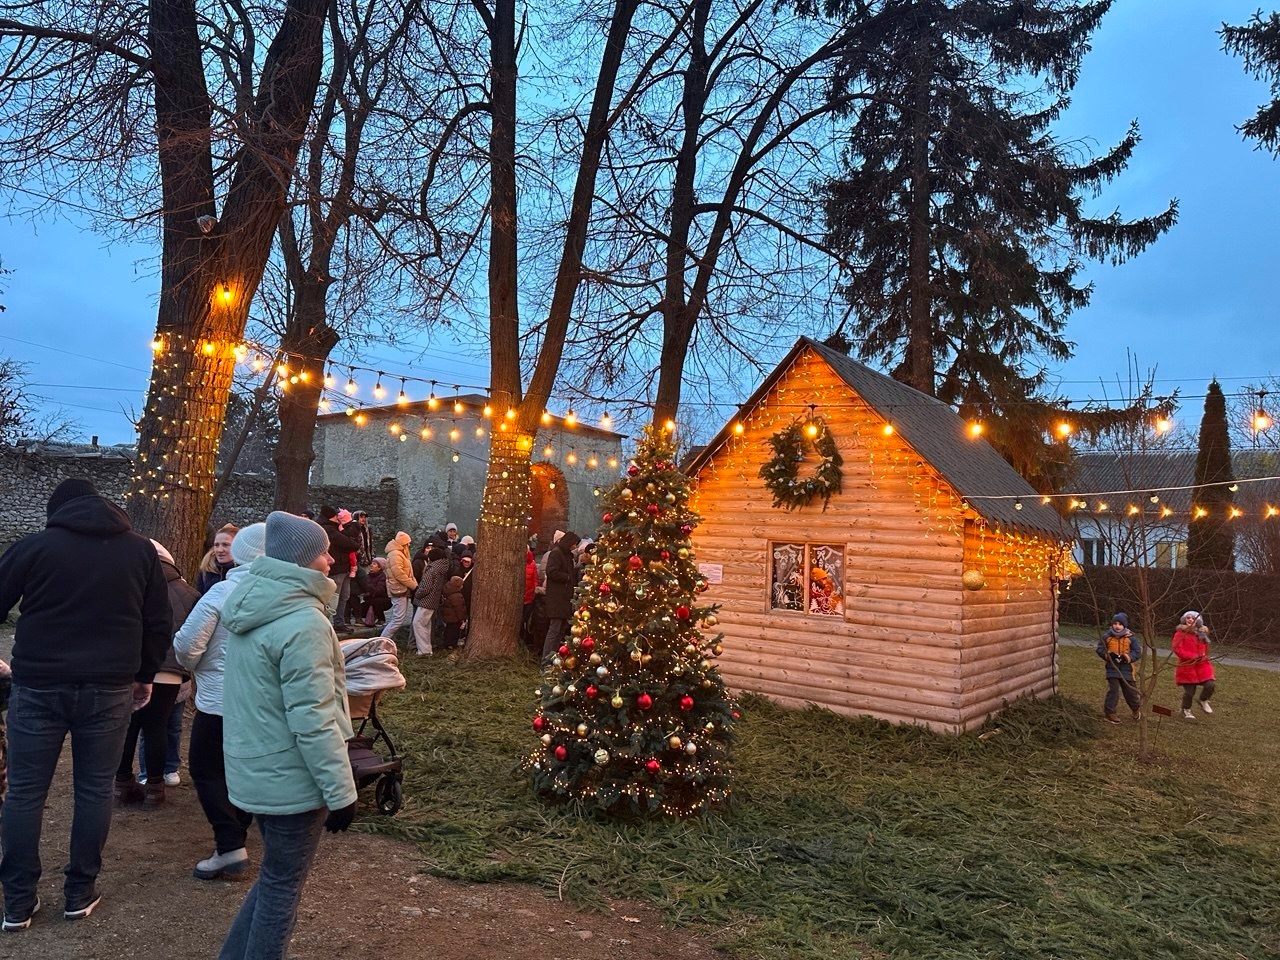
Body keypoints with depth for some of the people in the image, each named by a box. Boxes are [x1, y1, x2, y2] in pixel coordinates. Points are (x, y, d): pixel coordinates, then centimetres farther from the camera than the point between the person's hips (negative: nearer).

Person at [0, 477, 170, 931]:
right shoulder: (141, 550, 5)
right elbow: (159, 623, 7)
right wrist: (145, 675, 18)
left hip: (39, 686, -1)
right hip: (109, 688, 1)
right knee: (94, 790, 11)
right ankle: (80, 892, 19)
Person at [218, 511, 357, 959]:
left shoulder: (254, 606, 5)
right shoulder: (302, 621, -24)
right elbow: (313, 721, -25)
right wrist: (340, 791, -19)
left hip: (256, 769, 9)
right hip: (289, 777, -9)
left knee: (275, 877, 24)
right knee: (282, 885, 9)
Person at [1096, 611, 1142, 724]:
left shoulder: (1131, 637, -6)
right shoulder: (1106, 636, -3)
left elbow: (1138, 652, -7)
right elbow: (1100, 649, 3)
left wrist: (1126, 657, -22)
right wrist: (1108, 655, -16)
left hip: (1126, 669, 1)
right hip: (1112, 668, -1)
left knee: (1130, 691, 13)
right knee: (1113, 690, -8)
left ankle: (1137, 708, 42)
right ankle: (1109, 712, 2)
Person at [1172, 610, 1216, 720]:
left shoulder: (1202, 633, 10)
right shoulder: (1180, 633, -8)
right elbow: (1177, 649, -16)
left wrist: (1204, 656, 6)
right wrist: (1192, 656, -21)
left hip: (1202, 665, 4)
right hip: (1187, 666, -4)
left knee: (1211, 685, -14)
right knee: (1189, 691, -1)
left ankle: (1203, 700, 19)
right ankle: (1186, 710, 25)